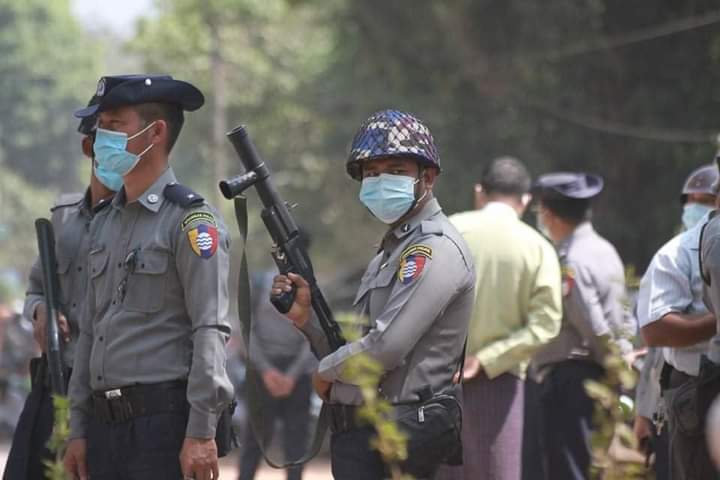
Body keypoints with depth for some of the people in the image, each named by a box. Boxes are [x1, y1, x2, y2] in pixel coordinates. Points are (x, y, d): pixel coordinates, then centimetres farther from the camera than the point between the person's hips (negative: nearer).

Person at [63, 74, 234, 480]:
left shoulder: (191, 219, -7)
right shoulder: (106, 223, 17)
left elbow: (211, 332, -13)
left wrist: (201, 432, -19)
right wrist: (79, 429, 16)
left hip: (165, 417, -8)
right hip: (106, 422, 8)